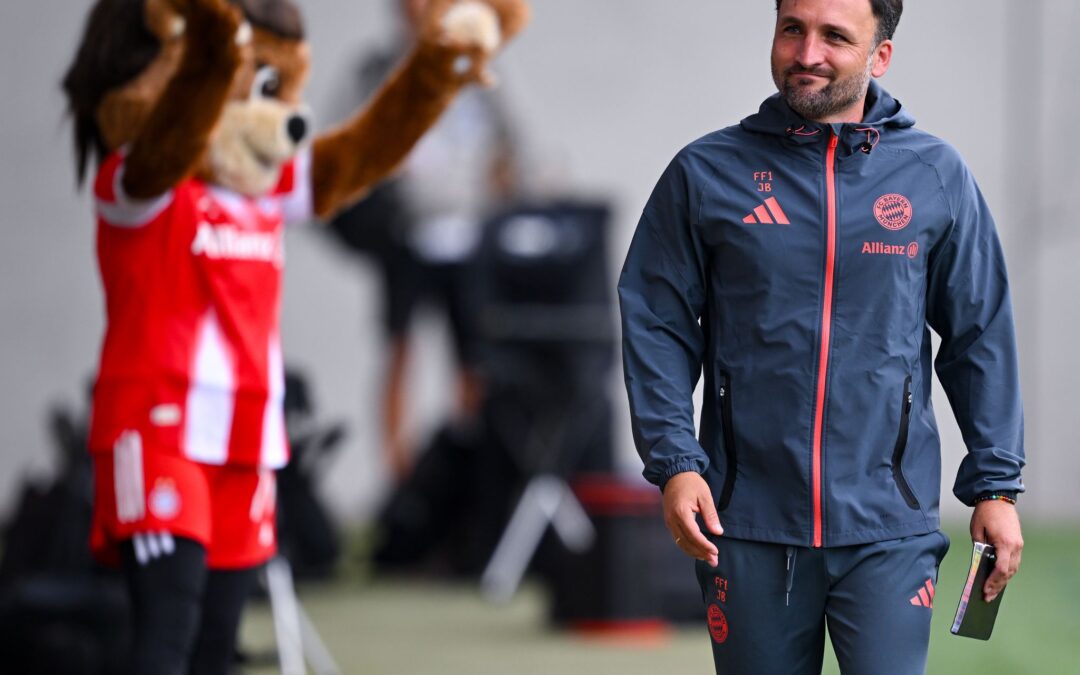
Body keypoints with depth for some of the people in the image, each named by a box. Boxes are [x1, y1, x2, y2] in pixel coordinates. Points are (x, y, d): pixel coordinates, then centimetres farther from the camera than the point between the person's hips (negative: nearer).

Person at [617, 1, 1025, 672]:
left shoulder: (937, 176, 6)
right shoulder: (706, 173, 4)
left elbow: (982, 339, 9)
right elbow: (656, 327, 5)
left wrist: (996, 487, 6)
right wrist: (675, 463, -7)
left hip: (888, 527, -1)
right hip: (749, 529, 1)